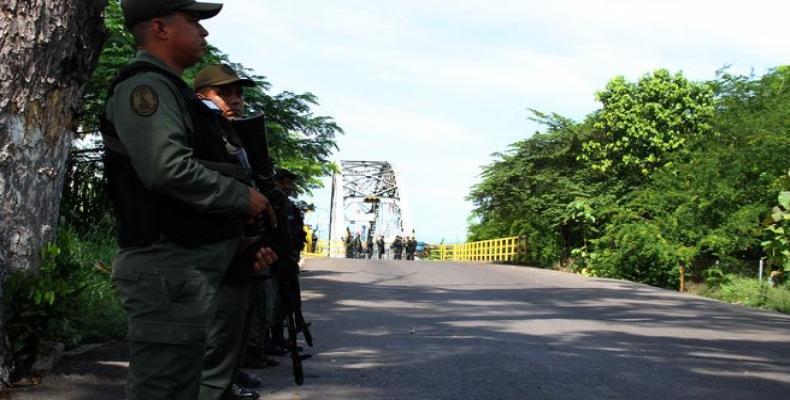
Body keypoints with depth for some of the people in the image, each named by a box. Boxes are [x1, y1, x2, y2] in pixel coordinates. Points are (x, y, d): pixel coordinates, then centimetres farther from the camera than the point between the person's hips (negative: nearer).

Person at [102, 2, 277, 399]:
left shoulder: (169, 89, 21)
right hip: (169, 269, -10)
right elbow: (168, 169, -26)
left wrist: (243, 244, 15)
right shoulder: (144, 85, -10)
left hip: (186, 267, 10)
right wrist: (245, 197, -13)